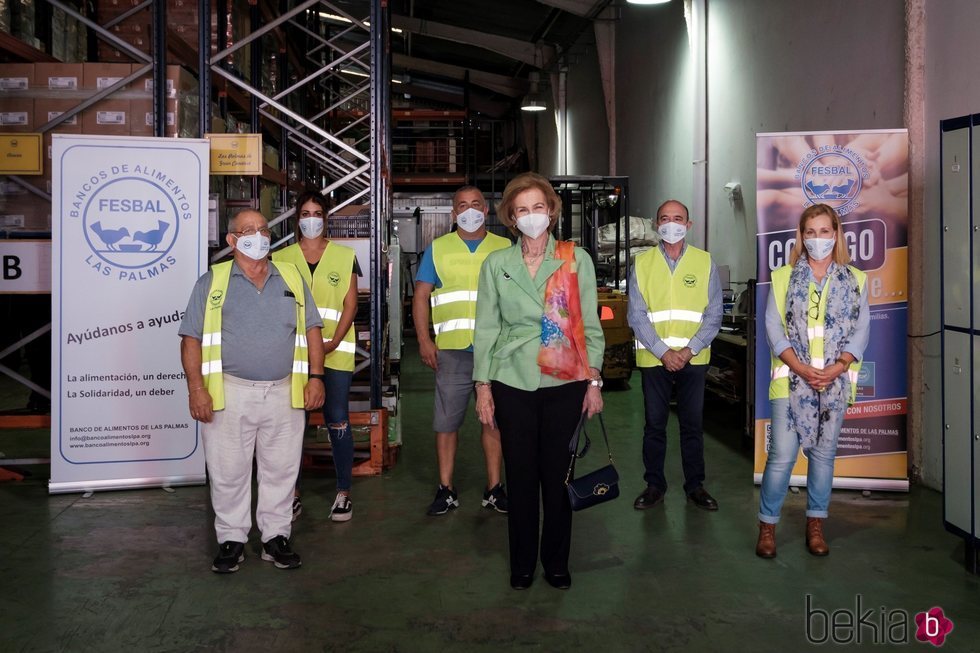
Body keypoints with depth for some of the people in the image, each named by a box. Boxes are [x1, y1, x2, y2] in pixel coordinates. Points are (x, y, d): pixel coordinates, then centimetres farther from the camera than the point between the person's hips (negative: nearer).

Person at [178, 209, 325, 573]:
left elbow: (311, 329, 12)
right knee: (228, 472, 4)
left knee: (281, 470, 7)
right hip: (229, 394, -2)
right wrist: (196, 387, -9)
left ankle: (276, 537, 19)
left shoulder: (292, 278, 11)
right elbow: (192, 338, 1)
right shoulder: (211, 282, 5)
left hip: (284, 393, 2)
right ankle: (231, 540, 18)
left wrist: (315, 376, 2)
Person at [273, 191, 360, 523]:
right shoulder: (282, 258, 10)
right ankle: (291, 492, 15)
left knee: (337, 421, 0)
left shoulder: (344, 256, 7)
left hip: (335, 351, -1)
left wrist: (333, 343, -10)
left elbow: (350, 303, 2)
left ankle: (343, 492, 9)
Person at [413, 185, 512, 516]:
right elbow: (421, 296, 6)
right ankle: (446, 490, 14)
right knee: (446, 421, 3)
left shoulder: (505, 248, 9)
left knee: (493, 420, 7)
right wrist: (424, 341, -4)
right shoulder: (437, 248, 9)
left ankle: (494, 488, 17)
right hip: (451, 350, 0)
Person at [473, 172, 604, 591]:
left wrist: (594, 382, 0)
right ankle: (522, 564, 22)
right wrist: (482, 387, 1)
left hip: (564, 383, 0)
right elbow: (486, 329, 5)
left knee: (557, 474, 6)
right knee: (521, 475, 6)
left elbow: (590, 325, 4)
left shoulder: (576, 260, 2)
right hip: (512, 383, 1)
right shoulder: (496, 265, 4)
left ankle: (556, 562, 23)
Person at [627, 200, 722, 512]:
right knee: (654, 424, 8)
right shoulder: (642, 264, 2)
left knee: (692, 424, 7)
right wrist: (663, 352, -12)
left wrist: (689, 350, -11)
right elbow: (637, 316, -3)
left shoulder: (705, 263, 3)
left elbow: (713, 315, 0)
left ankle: (695, 485, 20)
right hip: (653, 358, 0)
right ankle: (654, 485, 20)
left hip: (693, 358, 0)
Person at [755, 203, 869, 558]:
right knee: (782, 455, -6)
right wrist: (799, 367, -13)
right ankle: (767, 524, 8)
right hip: (792, 378, -2)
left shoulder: (854, 280, 7)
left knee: (824, 452, 9)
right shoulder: (783, 276, 4)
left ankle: (815, 524, 21)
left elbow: (861, 329, 4)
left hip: (836, 380, 2)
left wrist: (839, 367, -11)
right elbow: (773, 326, -1)